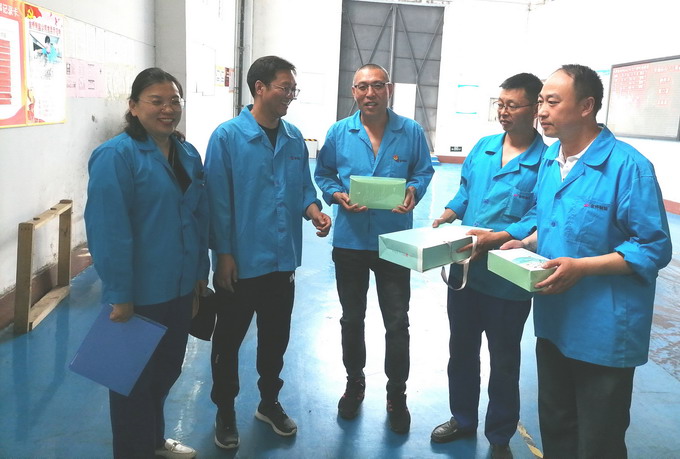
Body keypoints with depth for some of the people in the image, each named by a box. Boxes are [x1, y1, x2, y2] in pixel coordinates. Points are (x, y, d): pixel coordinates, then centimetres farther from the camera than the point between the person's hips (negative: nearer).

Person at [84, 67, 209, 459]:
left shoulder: (188, 154, 7)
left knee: (167, 368, 22)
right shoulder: (116, 156, -16)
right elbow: (108, 231, -20)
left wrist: (200, 272, 13)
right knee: (136, 378, 10)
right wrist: (119, 295, -20)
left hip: (181, 287, 7)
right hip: (140, 293, -7)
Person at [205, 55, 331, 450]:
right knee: (229, 339, 11)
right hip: (241, 261, -5)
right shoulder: (228, 136, -11)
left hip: (283, 259, 5)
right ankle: (226, 411, 31)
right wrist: (224, 254, -14)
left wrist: (314, 209, -9)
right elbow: (218, 200, -12)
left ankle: (270, 402, 39)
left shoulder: (295, 138, 5)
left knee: (276, 336, 18)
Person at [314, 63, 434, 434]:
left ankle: (396, 394, 26)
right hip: (349, 240, 2)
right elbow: (323, 174, 8)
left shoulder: (411, 132, -3)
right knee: (351, 319, 17)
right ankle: (354, 383, 39)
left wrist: (413, 191, -15)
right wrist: (337, 195, -12)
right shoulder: (339, 132, 0)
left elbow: (424, 172, 6)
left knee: (397, 322, 6)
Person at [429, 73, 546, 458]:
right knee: (461, 349, 20)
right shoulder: (483, 147, 5)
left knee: (504, 362, 13)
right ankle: (463, 419, 41)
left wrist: (495, 238, -31)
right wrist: (446, 218, -5)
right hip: (464, 270, 6)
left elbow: (537, 220, -20)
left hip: (507, 281, -5)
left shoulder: (546, 161, -13)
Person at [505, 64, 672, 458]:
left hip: (604, 333, -7)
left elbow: (655, 248, -18)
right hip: (554, 322, 7)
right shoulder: (550, 159, 7)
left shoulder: (628, 165, -18)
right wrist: (525, 245, 0)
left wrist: (582, 267, -26)